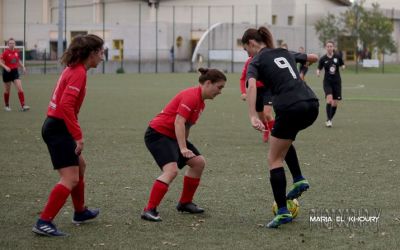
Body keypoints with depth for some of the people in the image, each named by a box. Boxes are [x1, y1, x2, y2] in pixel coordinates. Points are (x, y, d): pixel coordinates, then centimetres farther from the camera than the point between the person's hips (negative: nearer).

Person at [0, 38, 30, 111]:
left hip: (15, 71, 4)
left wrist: (23, 67, 7)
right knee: (7, 90, 8)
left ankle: (23, 105, -13)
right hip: (7, 72, -4)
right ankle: (6, 106, 26)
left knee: (20, 88, -10)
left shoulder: (16, 51, 4)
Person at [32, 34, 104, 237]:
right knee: (70, 179, -12)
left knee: (79, 166, 26)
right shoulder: (79, 73, -17)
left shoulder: (73, 69, 12)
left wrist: (74, 133, 21)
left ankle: (80, 212, 40)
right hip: (59, 128, -10)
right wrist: (78, 136, -26)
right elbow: (66, 105, -27)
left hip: (56, 126, 10)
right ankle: (44, 222, -14)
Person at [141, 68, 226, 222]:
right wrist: (183, 149, -31)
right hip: (158, 133, -10)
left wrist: (185, 147, 17)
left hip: (172, 136, 10)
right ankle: (149, 210, -25)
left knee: (199, 162, 9)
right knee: (171, 170, -25)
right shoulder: (191, 96, -19)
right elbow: (179, 122, -26)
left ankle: (185, 203, 20)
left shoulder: (200, 102, 12)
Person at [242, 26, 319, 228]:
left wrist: (253, 117, -24)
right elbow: (313, 58, 38)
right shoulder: (285, 53, 22)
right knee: (284, 138, 35)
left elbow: (251, 85, -17)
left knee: (274, 159, 7)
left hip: (290, 109, -7)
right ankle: (299, 180, 22)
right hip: (311, 105, 7)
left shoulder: (257, 61, 4)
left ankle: (282, 212, 0)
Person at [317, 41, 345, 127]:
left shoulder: (338, 57, -1)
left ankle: (329, 119, 20)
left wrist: (343, 67, -12)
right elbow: (319, 69, 4)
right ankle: (329, 120, -18)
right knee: (329, 99, -22)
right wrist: (318, 72, -18)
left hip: (337, 82, 2)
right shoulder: (323, 59, -3)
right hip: (327, 82, -2)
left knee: (335, 103, 2)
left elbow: (342, 65, 11)